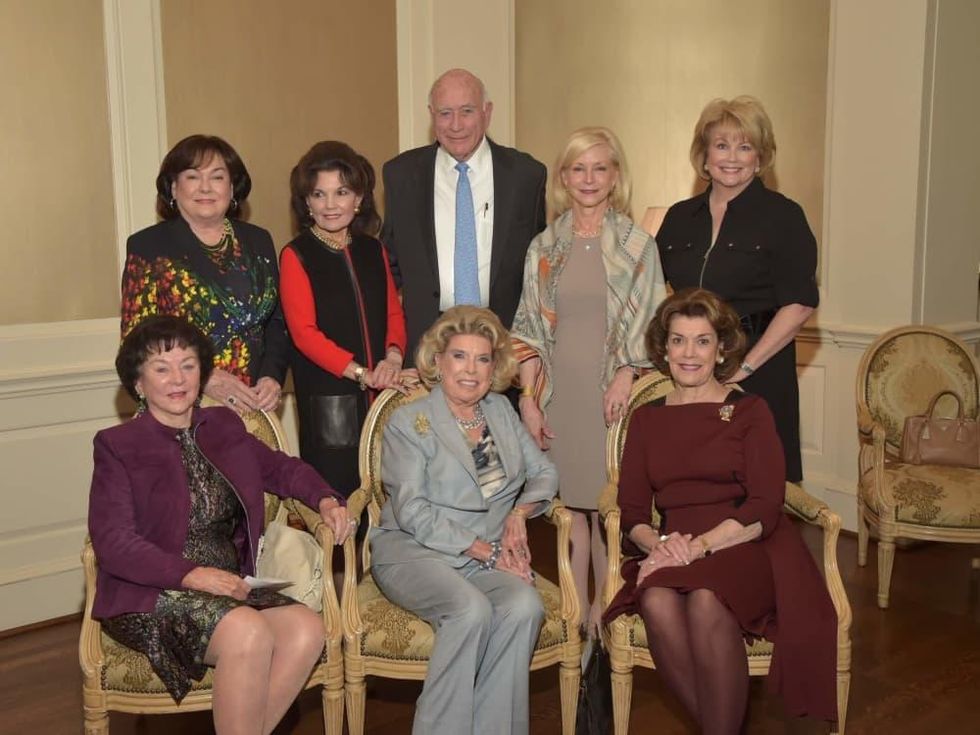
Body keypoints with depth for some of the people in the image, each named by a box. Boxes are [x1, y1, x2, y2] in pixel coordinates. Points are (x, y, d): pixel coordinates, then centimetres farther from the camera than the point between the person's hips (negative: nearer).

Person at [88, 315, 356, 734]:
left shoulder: (224, 427, 16)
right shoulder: (117, 447, 0)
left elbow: (281, 468, 26)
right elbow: (112, 542, -9)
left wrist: (325, 499, 5)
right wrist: (192, 574, -22)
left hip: (230, 587, 5)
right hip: (153, 595, -5)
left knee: (307, 630, -24)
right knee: (248, 632, -33)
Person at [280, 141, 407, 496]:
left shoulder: (373, 250, 13)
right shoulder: (296, 255, -3)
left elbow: (394, 313, 15)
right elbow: (304, 332, -9)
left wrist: (393, 357, -6)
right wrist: (362, 373, -17)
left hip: (383, 395, 5)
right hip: (326, 399, -4)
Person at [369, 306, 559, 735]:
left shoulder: (501, 411, 16)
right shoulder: (409, 422, -1)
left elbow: (544, 473, 18)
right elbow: (411, 511, -10)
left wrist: (520, 512, -4)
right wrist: (484, 550, -14)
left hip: (491, 555, 4)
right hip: (415, 551, -4)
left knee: (525, 607, -28)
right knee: (472, 610, -33)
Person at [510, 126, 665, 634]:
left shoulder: (638, 244, 2)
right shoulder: (544, 247, 7)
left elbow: (651, 325, 1)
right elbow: (529, 329, 6)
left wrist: (626, 375, -13)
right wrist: (528, 399, 0)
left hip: (614, 396, -2)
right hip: (560, 396, 2)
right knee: (570, 507, 8)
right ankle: (578, 616, 20)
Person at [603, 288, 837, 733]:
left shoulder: (750, 412, 7)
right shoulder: (646, 419, 17)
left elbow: (764, 508, -4)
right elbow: (631, 511, 9)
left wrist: (700, 546, -18)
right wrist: (659, 543, -14)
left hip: (743, 548, -2)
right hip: (670, 554, 2)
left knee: (706, 601, -35)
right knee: (657, 603, -32)